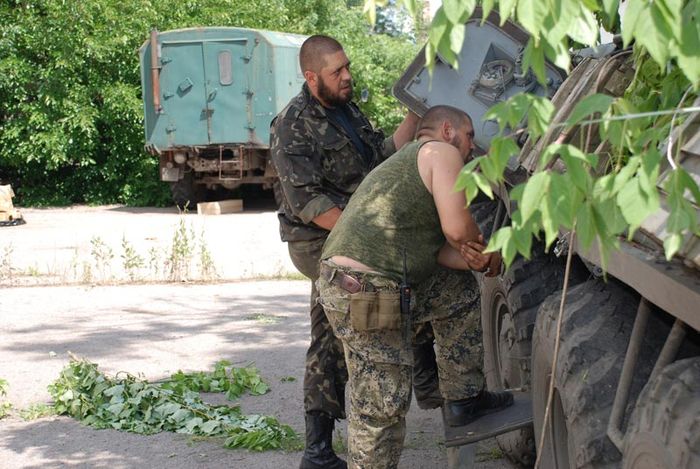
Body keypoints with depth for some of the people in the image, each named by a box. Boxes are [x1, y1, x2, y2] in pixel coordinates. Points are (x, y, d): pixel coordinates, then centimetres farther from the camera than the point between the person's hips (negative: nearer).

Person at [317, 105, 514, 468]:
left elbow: (438, 247, 19)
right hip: (366, 293, -10)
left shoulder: (406, 161, 29)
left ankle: (463, 398, 30)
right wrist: (485, 253, 10)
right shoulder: (442, 152, 1)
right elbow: (458, 228, -11)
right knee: (381, 407, -4)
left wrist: (472, 261, 0)